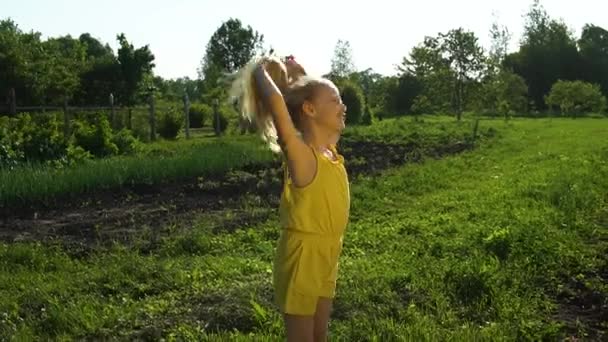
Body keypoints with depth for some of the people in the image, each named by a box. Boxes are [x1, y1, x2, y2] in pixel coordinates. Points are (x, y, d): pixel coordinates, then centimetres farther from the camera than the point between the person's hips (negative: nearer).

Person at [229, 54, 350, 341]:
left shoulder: (331, 152, 2)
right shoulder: (301, 155, -21)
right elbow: (275, 100, -36)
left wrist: (299, 74, 12)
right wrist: (261, 72, -17)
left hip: (326, 259, 8)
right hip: (302, 258, -8)